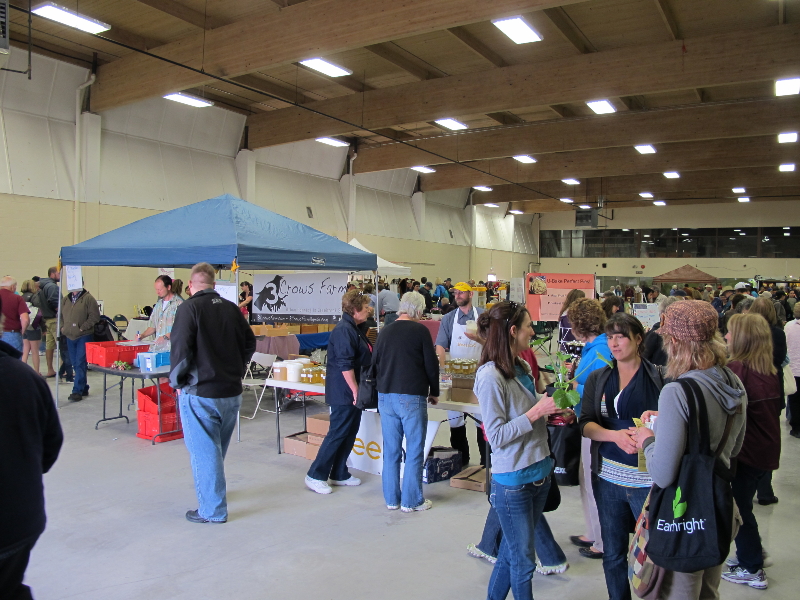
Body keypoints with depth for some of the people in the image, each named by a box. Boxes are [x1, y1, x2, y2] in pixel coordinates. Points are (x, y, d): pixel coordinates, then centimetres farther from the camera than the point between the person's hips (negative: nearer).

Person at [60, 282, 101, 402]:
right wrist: (62, 327, 6)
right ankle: (83, 388, 23)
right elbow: (60, 315, 21)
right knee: (75, 364, 11)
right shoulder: (66, 299, 12)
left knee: (80, 364, -8)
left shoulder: (88, 298, -6)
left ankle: (77, 391, -5)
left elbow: (94, 317, -11)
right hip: (70, 337, 6)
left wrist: (82, 328, -14)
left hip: (84, 336, -6)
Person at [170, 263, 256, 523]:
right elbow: (249, 343, 12)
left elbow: (181, 348, -18)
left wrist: (176, 381, -3)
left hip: (200, 394, -6)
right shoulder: (231, 308, 6)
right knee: (218, 449, 22)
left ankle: (212, 510, 11)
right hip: (232, 392, 6)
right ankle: (213, 493, 40)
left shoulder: (189, 308, -12)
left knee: (204, 451, 4)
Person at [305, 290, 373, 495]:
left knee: (350, 433, 14)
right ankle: (315, 476, 8)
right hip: (344, 393, -10)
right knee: (337, 433, -3)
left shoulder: (354, 329, 13)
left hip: (352, 392, 10)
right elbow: (345, 365, -24)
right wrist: (355, 391, -22)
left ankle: (339, 474, 25)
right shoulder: (344, 331, -19)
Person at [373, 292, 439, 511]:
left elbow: (375, 362, 14)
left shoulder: (385, 332, 6)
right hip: (412, 397, -5)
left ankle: (391, 499, 21)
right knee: (414, 450, 6)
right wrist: (434, 392, 9)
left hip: (386, 397, 5)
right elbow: (431, 364, -6)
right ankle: (411, 501, 13)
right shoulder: (420, 331, -8)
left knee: (391, 449, 12)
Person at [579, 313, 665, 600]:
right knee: (613, 554, 15)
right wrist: (616, 435, -18)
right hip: (608, 477, 3)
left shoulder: (660, 377, -3)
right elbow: (585, 423, -1)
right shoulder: (597, 378, 6)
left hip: (650, 479, -3)